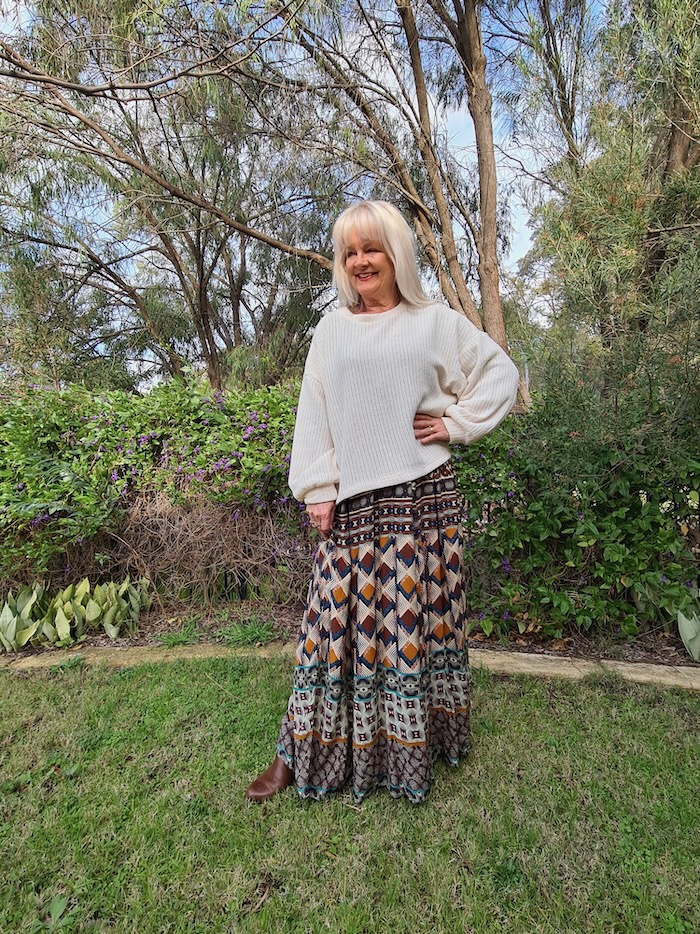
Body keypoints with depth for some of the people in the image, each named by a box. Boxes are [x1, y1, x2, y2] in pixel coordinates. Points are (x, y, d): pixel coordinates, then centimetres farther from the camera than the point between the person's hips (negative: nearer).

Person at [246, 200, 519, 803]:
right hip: (351, 502, 2)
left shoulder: (435, 322, 8)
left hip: (422, 497, -1)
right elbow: (313, 417, 9)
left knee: (414, 614, 7)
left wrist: (457, 423, 1)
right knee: (338, 616, 4)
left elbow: (501, 374, 13)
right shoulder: (332, 331, 12)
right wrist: (317, 490, 1)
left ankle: (414, 747, 29)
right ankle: (300, 752, 20)